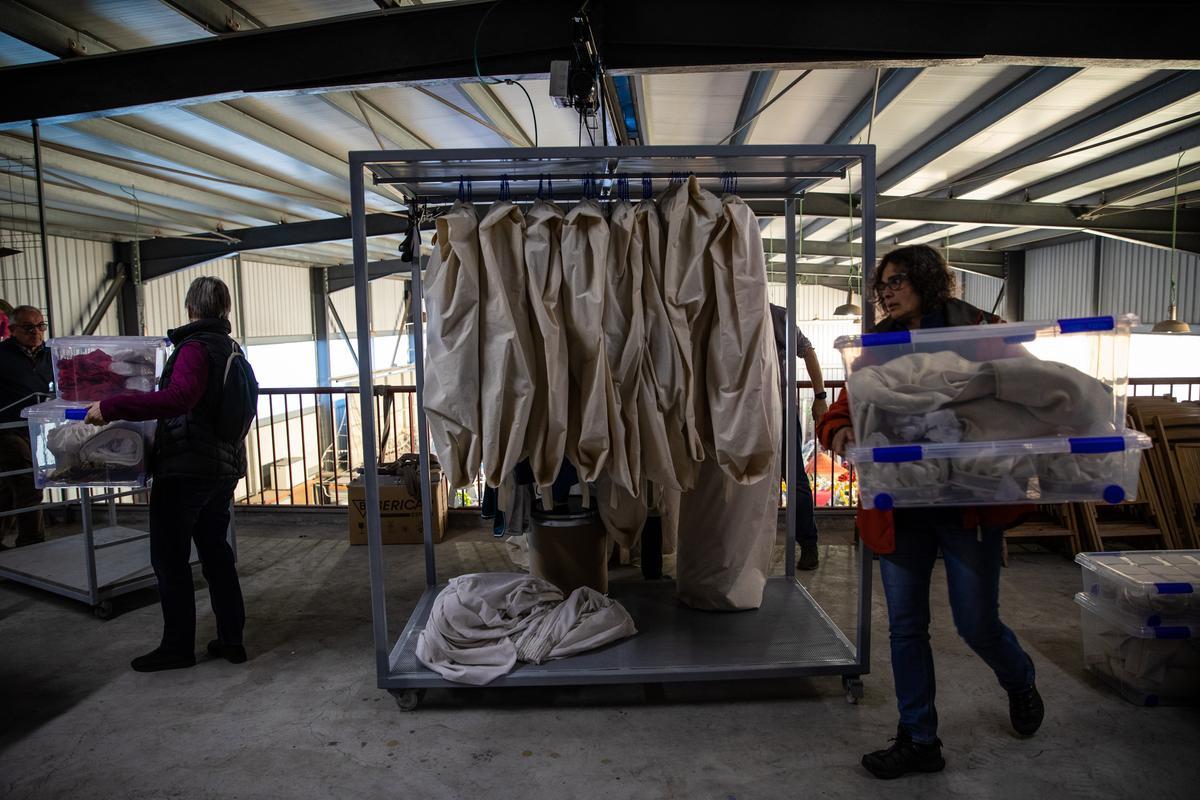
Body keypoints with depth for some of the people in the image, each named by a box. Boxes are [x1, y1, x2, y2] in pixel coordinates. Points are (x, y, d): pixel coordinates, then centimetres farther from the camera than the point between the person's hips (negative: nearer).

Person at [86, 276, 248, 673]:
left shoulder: (195, 347, -15)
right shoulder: (230, 348, 12)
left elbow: (177, 398, -33)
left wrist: (111, 407, -30)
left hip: (185, 469, -8)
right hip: (225, 466, 8)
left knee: (170, 559, 5)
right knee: (216, 552, 15)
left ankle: (177, 646, 15)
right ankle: (231, 639, 21)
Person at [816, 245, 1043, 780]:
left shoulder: (980, 332, -2)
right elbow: (845, 406, 4)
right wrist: (839, 430, -19)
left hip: (968, 504, -3)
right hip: (899, 509, 4)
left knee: (977, 623, 8)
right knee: (906, 626, 9)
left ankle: (1020, 683, 45)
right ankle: (918, 741, 27)